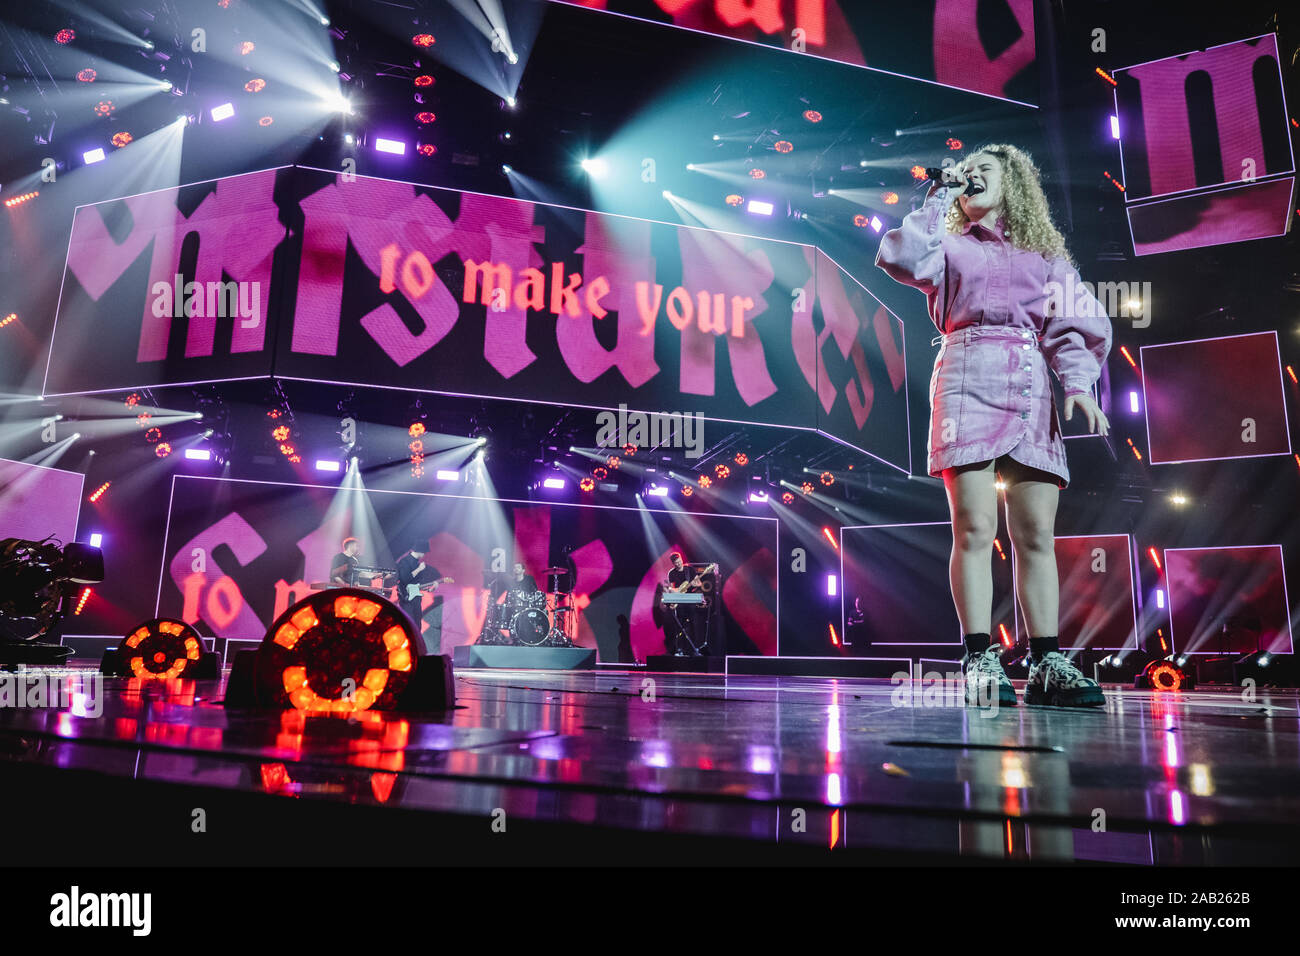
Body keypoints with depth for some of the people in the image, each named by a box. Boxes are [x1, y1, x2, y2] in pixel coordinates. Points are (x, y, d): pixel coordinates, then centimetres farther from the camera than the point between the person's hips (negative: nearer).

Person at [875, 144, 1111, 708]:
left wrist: (1078, 383, -5)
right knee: (975, 528, -11)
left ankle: (1047, 666, 1)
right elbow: (904, 258, -3)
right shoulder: (952, 246, 19)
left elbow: (1071, 322, 11)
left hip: (1031, 392, 3)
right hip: (968, 382, -2)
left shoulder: (1045, 253, 24)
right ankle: (980, 661, -8)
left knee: (1037, 533, -2)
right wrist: (939, 197, 8)